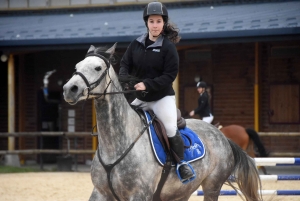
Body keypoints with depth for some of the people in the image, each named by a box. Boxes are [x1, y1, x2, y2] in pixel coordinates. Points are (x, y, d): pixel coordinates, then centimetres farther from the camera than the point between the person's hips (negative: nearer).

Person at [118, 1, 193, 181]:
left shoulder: (168, 47, -13)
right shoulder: (136, 44, 0)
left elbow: (170, 75, -17)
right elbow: (125, 64, 4)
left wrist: (147, 84, -26)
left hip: (162, 97, -5)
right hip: (141, 98, 5)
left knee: (171, 130, -15)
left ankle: (182, 163, 4)